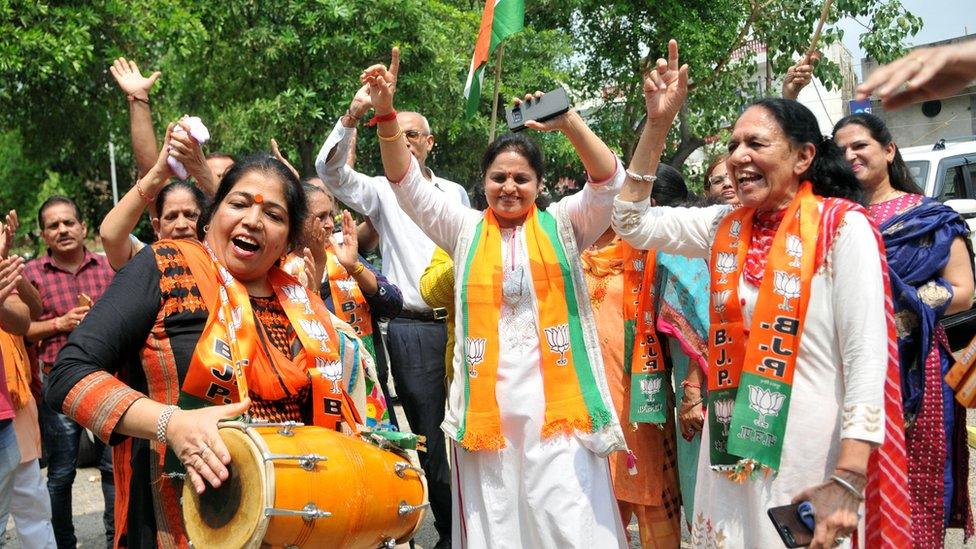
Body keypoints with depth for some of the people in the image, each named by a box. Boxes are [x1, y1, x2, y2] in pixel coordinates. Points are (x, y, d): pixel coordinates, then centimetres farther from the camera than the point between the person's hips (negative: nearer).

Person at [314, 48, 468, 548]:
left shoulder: (455, 193, 15)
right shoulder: (381, 191, 3)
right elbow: (330, 169, -14)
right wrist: (352, 116, -29)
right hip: (413, 326, -3)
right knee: (430, 432, 0)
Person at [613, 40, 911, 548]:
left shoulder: (841, 226, -9)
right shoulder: (724, 228, 8)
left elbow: (867, 358, -14)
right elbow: (632, 221, 12)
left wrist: (848, 481, -20)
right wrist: (656, 124, 4)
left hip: (810, 459, -5)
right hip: (731, 451, 5)